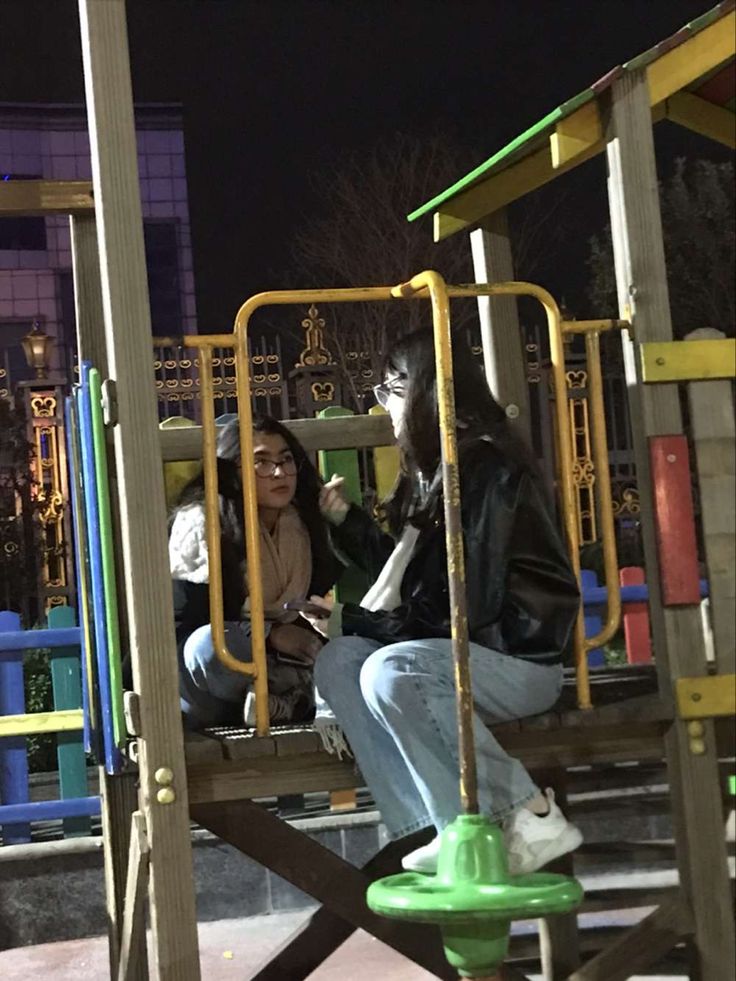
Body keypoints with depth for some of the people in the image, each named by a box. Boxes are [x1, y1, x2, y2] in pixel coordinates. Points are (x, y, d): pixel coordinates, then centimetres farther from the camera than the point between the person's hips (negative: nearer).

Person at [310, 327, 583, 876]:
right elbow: (408, 574, 18)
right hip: (454, 645, 10)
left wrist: (354, 621, -14)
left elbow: (468, 605, -21)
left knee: (391, 673, -30)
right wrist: (345, 521, 19)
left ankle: (530, 817, -20)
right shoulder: (433, 472, 13)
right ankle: (453, 827, -19)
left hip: (520, 655, -9)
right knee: (337, 664, -9)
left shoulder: (485, 469, -16)